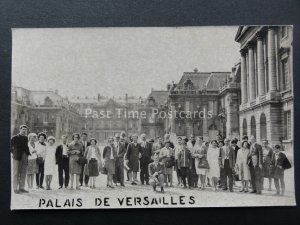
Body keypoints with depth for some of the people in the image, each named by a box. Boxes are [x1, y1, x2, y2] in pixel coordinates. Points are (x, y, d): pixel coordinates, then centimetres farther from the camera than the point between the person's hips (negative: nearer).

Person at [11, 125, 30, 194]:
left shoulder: (26, 138, 13)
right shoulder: (14, 138, -2)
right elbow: (10, 147, 2)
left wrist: (28, 153, 7)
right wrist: (13, 153, -4)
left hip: (24, 158, 5)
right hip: (17, 157, -5)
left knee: (23, 174, 8)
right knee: (16, 173, -1)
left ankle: (21, 187, 14)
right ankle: (15, 188, 3)